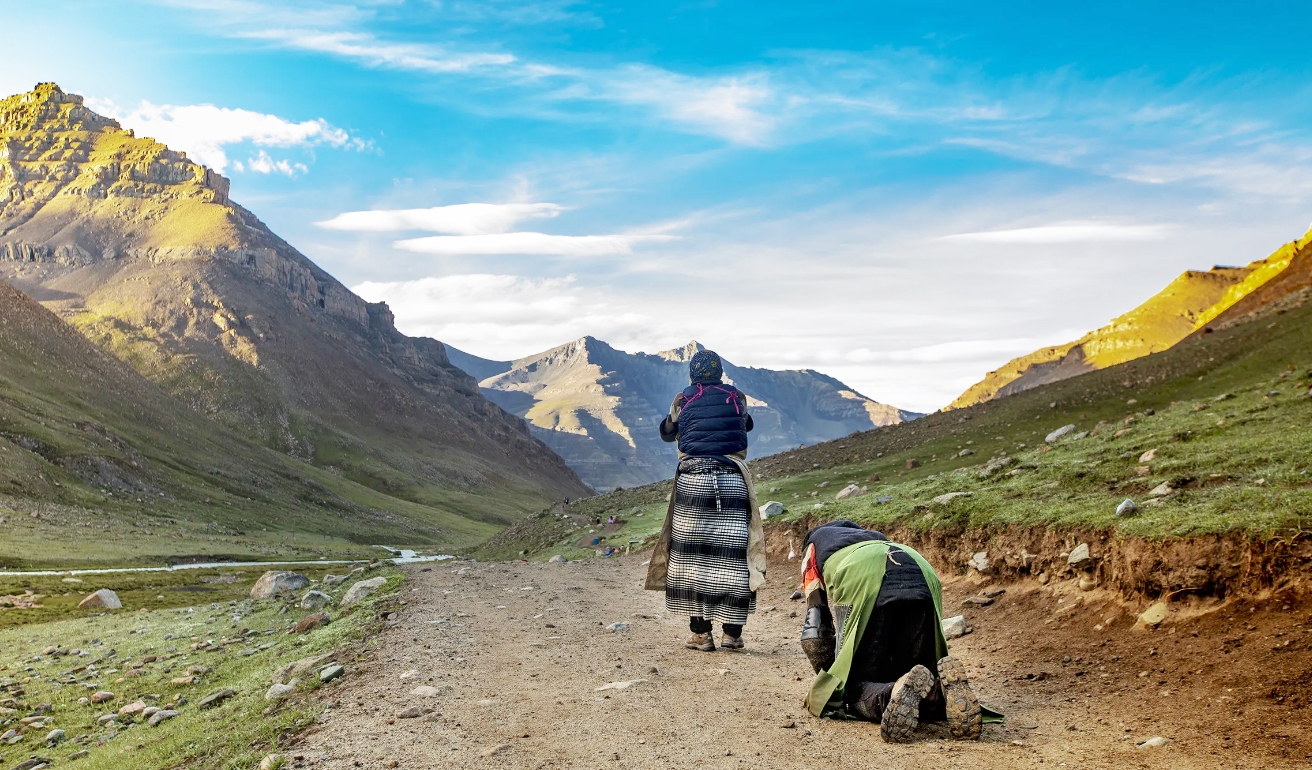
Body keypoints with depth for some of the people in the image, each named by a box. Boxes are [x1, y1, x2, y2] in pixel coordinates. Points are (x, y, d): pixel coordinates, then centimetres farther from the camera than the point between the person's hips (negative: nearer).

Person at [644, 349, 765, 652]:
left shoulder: (683, 401, 5)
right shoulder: (737, 397, 7)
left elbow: (666, 432, 23)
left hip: (692, 481, 0)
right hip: (732, 481, 1)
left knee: (691, 556, 5)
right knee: (734, 555, 4)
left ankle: (700, 633, 5)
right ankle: (732, 632, 5)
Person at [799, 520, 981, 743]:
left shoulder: (815, 543, 36)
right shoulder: (876, 537, 47)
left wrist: (828, 679, 36)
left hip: (863, 585, -4)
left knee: (853, 688, 5)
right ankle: (944, 694, -17)